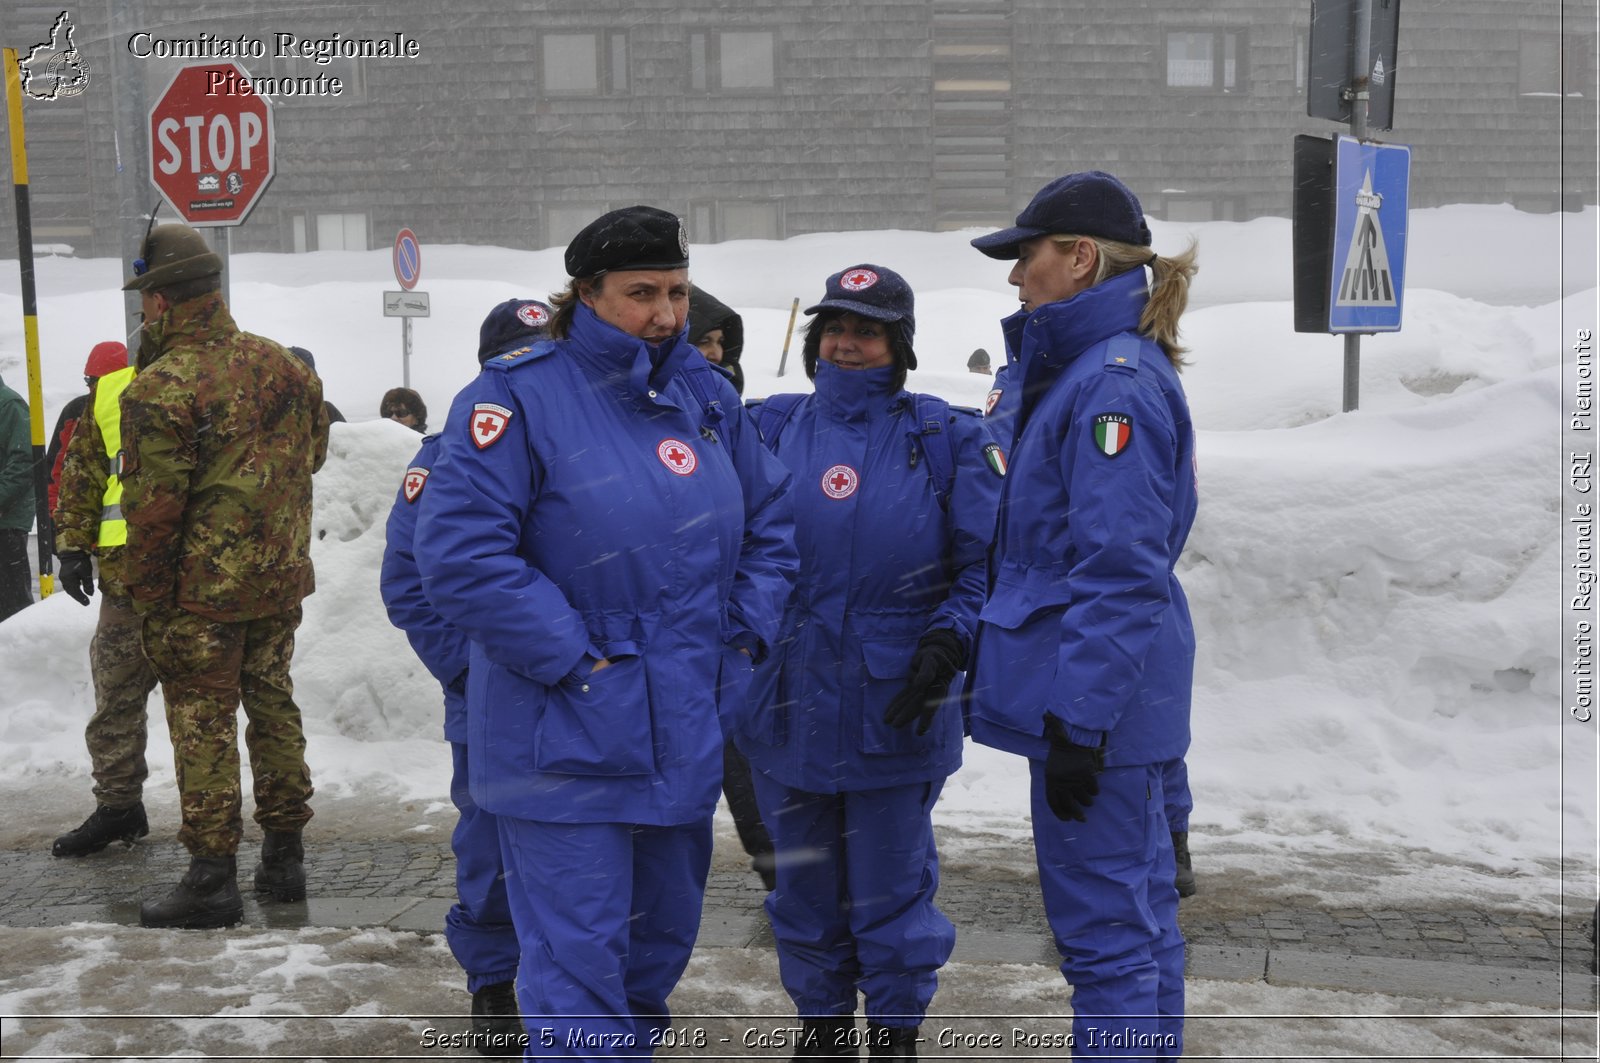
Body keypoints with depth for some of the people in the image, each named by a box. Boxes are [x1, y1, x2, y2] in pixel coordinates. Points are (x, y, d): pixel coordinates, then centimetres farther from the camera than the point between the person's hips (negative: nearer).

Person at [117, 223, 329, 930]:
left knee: (202, 724, 3)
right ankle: (285, 857, 24)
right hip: (282, 579, 6)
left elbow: (152, 511, -17)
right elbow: (314, 453, 15)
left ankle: (212, 877, 7)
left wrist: (148, 601, -7)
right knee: (273, 705, 17)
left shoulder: (158, 390, -18)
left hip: (201, 589, -6)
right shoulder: (283, 364, 3)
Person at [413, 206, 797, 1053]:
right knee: (578, 960, -3)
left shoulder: (705, 394, 7)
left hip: (687, 732, 7)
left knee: (662, 937, 20)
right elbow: (458, 554, -19)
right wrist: (572, 656, -19)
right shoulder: (519, 396, -12)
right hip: (570, 741, -6)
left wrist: (747, 631, 4)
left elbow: (770, 523, 18)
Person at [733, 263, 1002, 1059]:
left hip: (894, 709, -2)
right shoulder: (771, 430, 5)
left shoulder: (944, 438, -1)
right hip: (788, 703, 2)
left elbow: (982, 565, -3)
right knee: (806, 886, 14)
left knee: (891, 891, 7)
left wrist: (944, 648, -14)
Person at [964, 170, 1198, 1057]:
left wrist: (1077, 723, -22)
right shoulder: (1078, 368, 14)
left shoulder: (1115, 383, -18)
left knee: (1103, 924, -2)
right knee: (1137, 910, 18)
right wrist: (970, 636, 22)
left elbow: (1121, 575, -22)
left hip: (1094, 693, -10)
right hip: (1116, 691, 10)